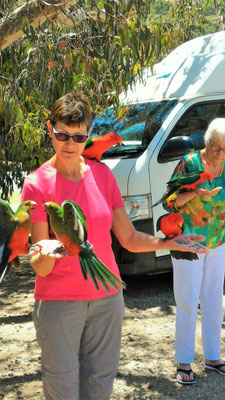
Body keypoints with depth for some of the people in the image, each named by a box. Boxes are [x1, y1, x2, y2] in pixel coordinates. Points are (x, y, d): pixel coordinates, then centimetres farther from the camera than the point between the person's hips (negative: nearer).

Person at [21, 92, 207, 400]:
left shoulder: (102, 174, 3)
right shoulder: (37, 184, -9)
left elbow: (129, 239, 6)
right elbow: (40, 269, -12)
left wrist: (170, 243, -9)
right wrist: (46, 255, -34)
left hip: (107, 296, 4)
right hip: (58, 301, -4)